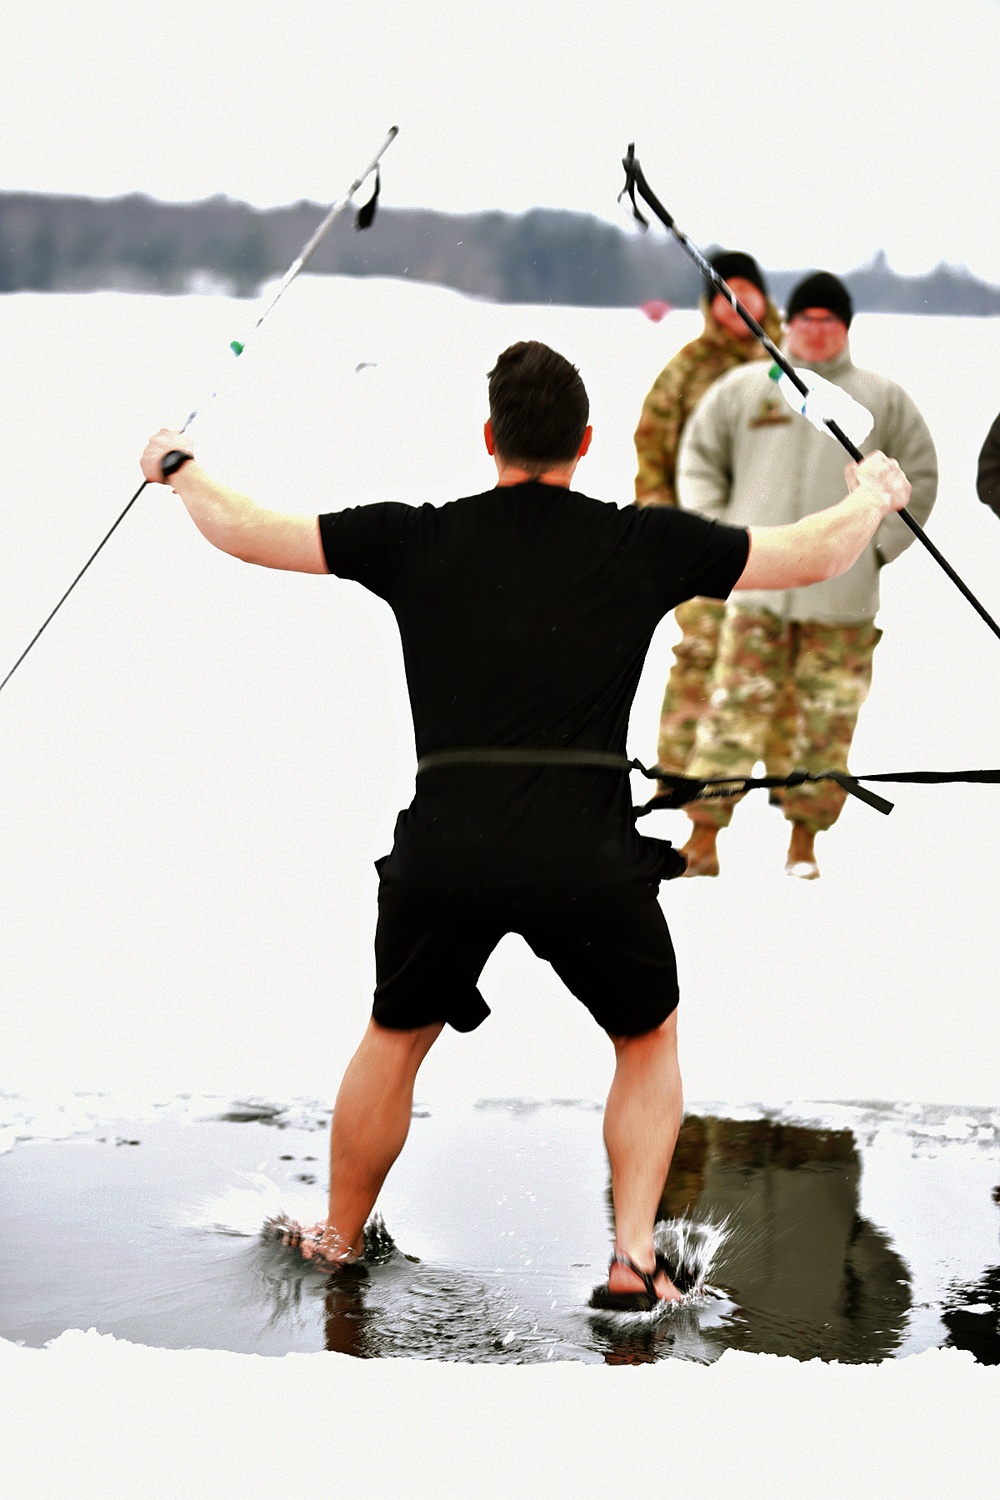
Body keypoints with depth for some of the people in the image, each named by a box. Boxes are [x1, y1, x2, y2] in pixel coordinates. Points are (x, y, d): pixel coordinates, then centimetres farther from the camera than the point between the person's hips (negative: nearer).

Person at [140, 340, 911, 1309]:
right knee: (648, 1040, 24)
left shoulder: (416, 541, 6)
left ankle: (339, 1241, 40)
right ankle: (633, 1259, 14)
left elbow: (247, 532, 13)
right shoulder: (645, 546, 5)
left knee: (395, 1039, 26)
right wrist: (874, 494, 37)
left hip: (441, 857, 1)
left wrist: (177, 467, 33)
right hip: (589, 861, -1)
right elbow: (814, 555, 16)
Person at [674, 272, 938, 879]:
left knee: (827, 720, 2)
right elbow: (700, 460, 15)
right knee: (736, 708, -5)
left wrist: (877, 548, 2)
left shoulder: (883, 399, 7)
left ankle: (805, 844, 12)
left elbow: (920, 478, 10)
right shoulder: (742, 389, 8)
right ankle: (703, 840, -1)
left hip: (841, 593, 0)